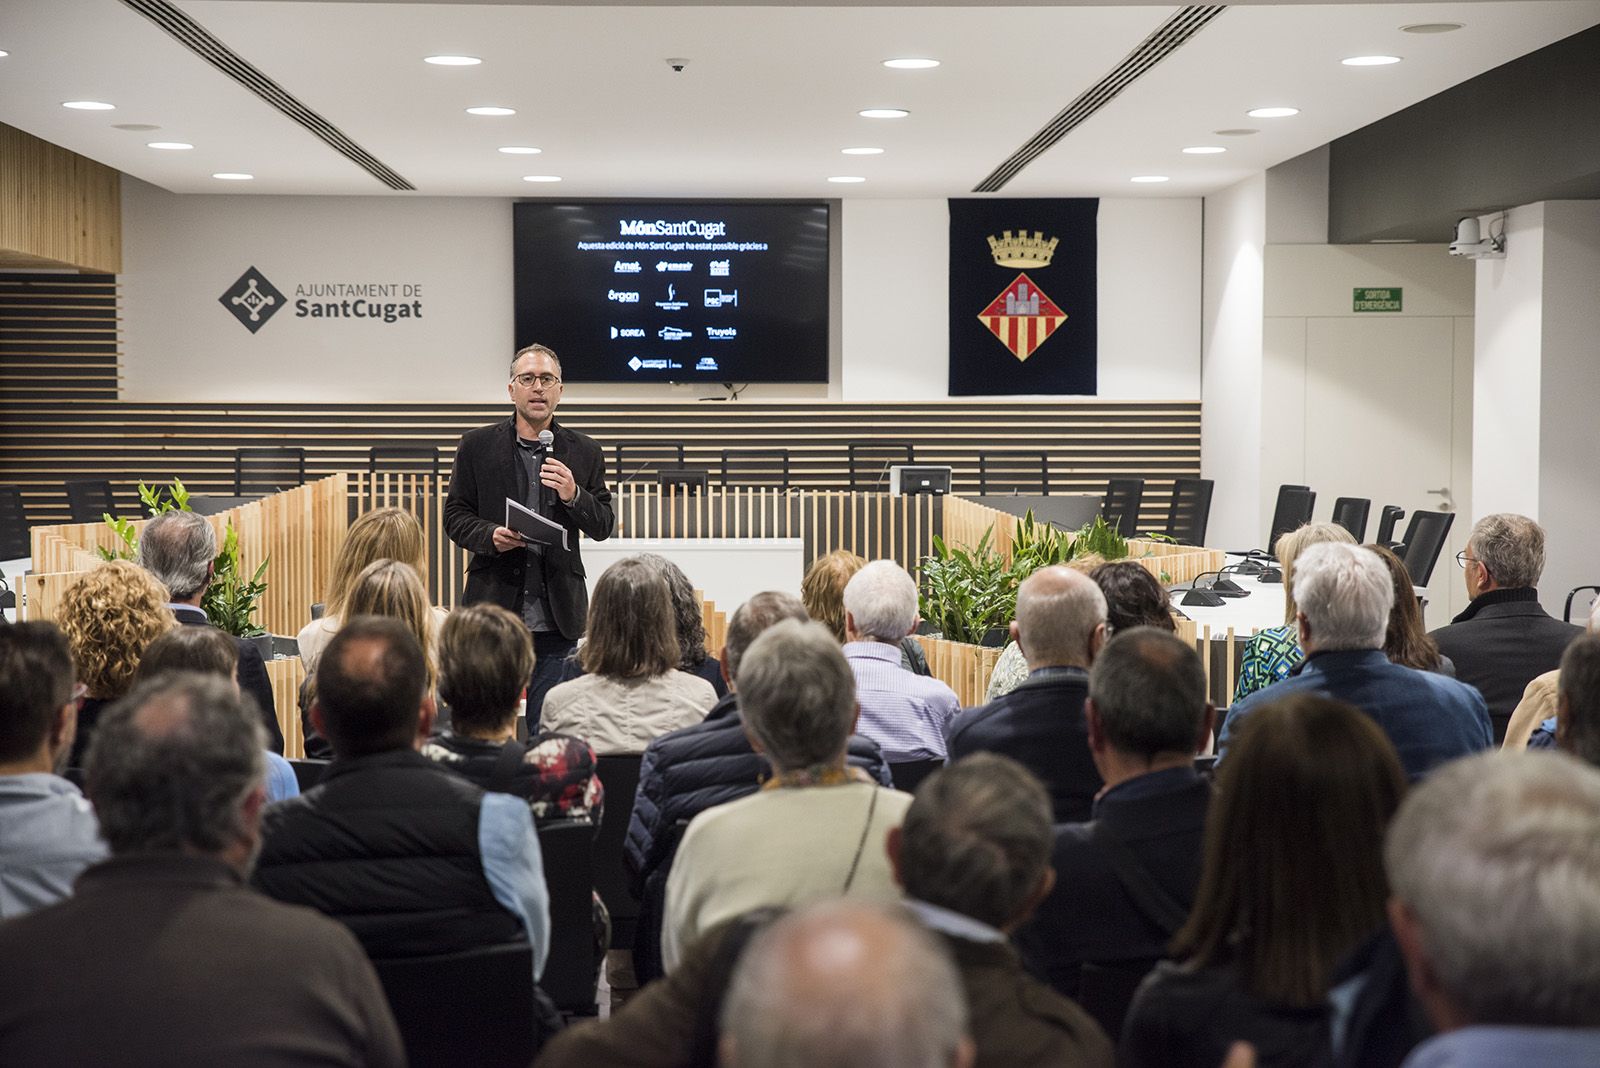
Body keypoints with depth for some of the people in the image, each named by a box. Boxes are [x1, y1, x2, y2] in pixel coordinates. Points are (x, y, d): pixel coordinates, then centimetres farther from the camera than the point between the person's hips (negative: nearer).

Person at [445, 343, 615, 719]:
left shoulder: (585, 452, 8)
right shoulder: (477, 446, 5)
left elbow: (604, 526, 7)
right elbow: (454, 516, 5)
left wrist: (574, 496, -13)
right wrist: (490, 535, -15)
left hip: (557, 617, 1)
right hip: (492, 607, -1)